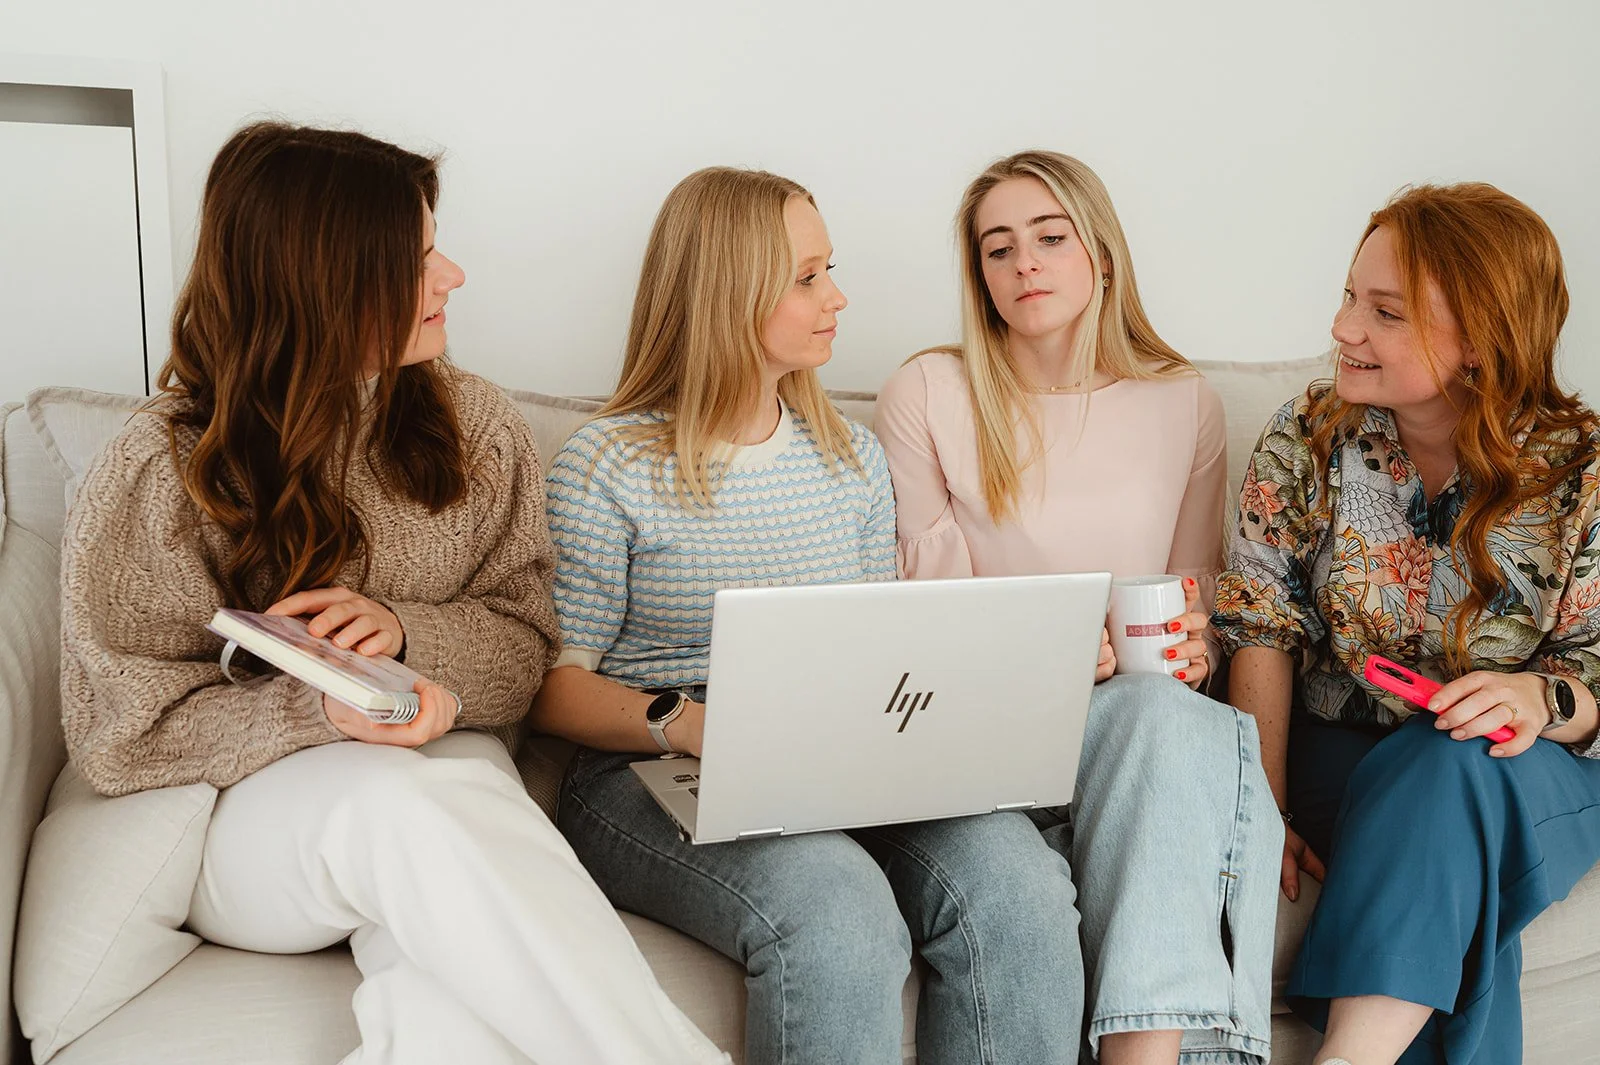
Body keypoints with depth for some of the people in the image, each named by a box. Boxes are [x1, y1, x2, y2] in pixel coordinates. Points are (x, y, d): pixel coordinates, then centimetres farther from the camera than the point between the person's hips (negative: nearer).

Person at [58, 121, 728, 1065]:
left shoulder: (474, 424, 4)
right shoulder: (160, 476, -7)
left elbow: (526, 647, 7)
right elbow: (122, 733, -7)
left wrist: (406, 631, -16)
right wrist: (319, 713, -24)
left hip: (448, 781, 2)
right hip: (251, 812, -1)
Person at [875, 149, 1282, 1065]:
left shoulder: (1185, 404, 12)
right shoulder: (928, 395, 3)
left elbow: (1198, 588, 17)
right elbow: (929, 600, 1)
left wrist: (1194, 645, -7)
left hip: (1151, 708, 3)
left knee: (1172, 717, -35)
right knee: (1169, 721, -34)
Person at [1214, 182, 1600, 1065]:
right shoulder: (1307, 435, -3)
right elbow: (1262, 629, -3)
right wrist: (1267, 808, -13)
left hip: (1525, 776, -1)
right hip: (1342, 758, 1)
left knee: (1450, 770, -37)